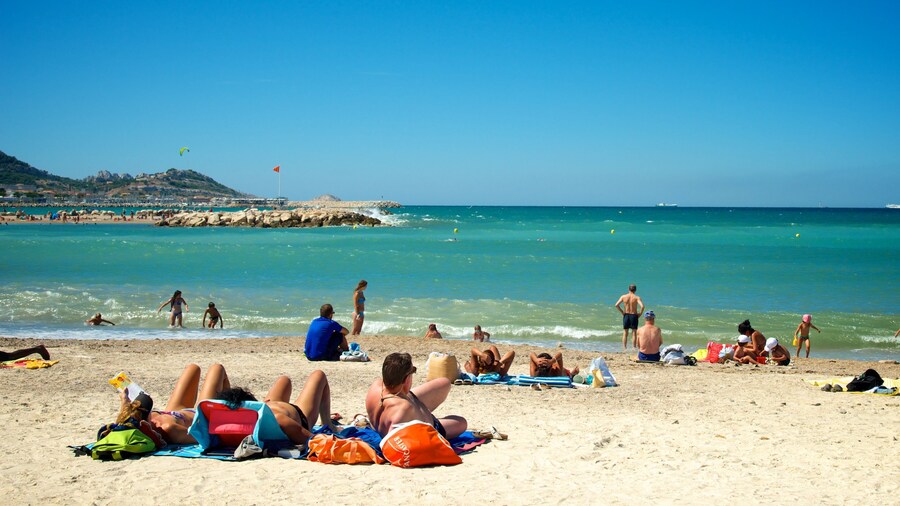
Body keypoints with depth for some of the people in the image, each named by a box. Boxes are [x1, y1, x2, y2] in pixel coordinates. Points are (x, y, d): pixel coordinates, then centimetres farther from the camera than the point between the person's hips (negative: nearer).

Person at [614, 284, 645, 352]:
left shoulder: (623, 297, -2)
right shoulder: (637, 298, -9)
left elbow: (616, 305, -8)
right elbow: (642, 306, -23)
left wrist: (622, 312, 3)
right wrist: (640, 313, -7)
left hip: (626, 315, 2)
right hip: (634, 316, -2)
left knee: (625, 333, 11)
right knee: (634, 332, 7)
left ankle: (624, 348, 11)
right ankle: (633, 347, 6)